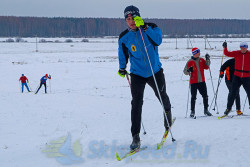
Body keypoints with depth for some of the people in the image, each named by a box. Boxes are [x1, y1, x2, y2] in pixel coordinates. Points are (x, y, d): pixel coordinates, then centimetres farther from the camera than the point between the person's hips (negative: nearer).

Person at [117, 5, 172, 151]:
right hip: (137, 74, 0)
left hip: (155, 71, 0)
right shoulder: (124, 37, -7)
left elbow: (158, 41, -29)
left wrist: (144, 27, -35)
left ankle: (168, 112, 55)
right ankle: (136, 137, -12)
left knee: (162, 97, 20)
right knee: (136, 103, -14)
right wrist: (122, 69, 19)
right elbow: (123, 54, 10)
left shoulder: (152, 28, -11)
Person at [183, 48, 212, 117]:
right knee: (193, 97, -2)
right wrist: (188, 70, -25)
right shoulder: (190, 62, -4)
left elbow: (206, 67, 6)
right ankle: (192, 111, 7)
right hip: (193, 82, -4)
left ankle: (206, 110, 15)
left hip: (202, 81, 4)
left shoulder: (201, 60, 8)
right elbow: (185, 72, -3)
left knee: (205, 96, 3)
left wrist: (207, 59, -3)